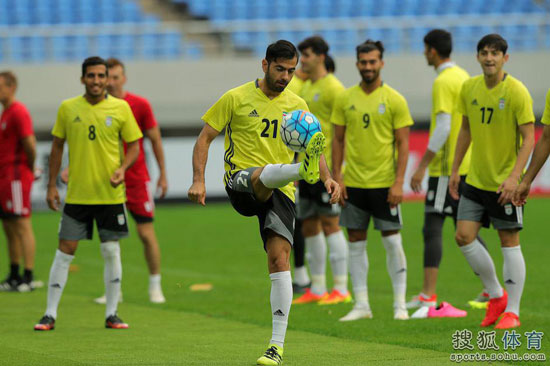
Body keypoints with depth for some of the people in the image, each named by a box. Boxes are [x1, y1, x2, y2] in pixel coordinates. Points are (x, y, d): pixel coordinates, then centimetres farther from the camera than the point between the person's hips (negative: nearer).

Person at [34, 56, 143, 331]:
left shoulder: (120, 108, -1)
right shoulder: (67, 108, 2)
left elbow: (134, 145, 4)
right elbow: (57, 146, 10)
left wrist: (122, 169, -14)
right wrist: (52, 185, 7)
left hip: (110, 194, 0)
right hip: (76, 193, 0)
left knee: (111, 252, 3)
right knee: (65, 251, -1)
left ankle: (111, 314, 13)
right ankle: (50, 314, 5)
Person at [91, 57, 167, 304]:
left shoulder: (140, 105, -4)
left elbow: (155, 140, 3)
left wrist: (163, 174, 3)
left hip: (137, 179, -2)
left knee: (146, 233, -2)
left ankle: (155, 287, 10)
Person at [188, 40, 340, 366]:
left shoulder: (297, 105, 13)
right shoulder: (237, 98, 3)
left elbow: (311, 148, 14)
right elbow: (205, 137, 3)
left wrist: (327, 178, -6)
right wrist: (198, 180, -10)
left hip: (281, 192, 2)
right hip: (241, 182, -2)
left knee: (279, 259, -10)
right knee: (264, 175, -39)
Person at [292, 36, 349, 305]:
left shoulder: (332, 87, -10)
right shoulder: (305, 87, 17)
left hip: (326, 167, -9)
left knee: (329, 223, -8)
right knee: (309, 226, 9)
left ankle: (341, 289, -4)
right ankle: (317, 289, 16)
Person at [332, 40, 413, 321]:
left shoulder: (394, 100, -3)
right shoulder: (345, 99, 5)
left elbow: (403, 143, -4)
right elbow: (338, 140, 9)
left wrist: (398, 182, -11)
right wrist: (336, 177, 1)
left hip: (384, 184, -3)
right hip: (353, 183, 3)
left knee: (392, 243, -2)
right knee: (356, 243, 5)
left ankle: (400, 304, 6)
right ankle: (361, 305, 12)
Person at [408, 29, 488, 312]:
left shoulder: (443, 82, -14)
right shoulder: (463, 76, 15)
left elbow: (443, 128, -21)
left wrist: (422, 166, -19)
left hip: (446, 166, -9)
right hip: (466, 165, 9)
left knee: (432, 228, -8)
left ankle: (428, 295, -11)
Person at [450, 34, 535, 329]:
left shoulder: (516, 92, -14)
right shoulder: (469, 88, 4)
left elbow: (529, 138, -14)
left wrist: (514, 177, -23)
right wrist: (455, 169, 13)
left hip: (504, 182, -6)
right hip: (476, 180, 6)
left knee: (509, 242, -1)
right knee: (464, 236, -1)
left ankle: (512, 311, 7)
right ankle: (496, 295, 16)